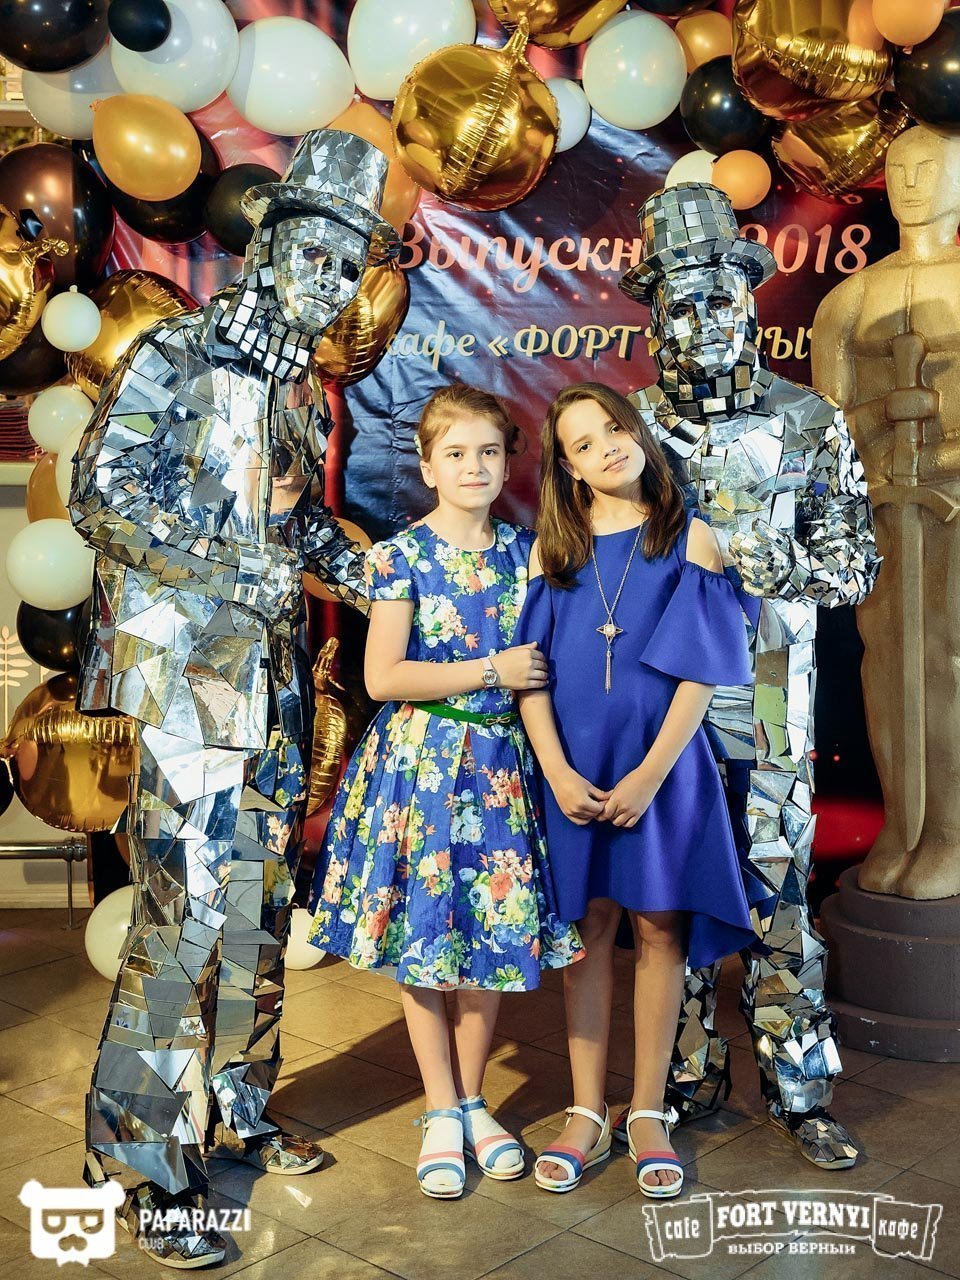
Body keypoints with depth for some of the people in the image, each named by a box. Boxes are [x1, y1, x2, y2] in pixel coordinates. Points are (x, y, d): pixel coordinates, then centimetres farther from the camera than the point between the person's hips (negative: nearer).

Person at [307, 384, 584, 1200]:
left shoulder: (525, 552, 6)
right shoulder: (401, 556, -5)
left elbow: (544, 665, 12)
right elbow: (383, 677, -12)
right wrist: (493, 671, -13)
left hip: (500, 763, 3)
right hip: (419, 761, -3)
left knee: (493, 932, 7)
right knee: (421, 935, 5)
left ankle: (473, 1101, 26)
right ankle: (441, 1112, 22)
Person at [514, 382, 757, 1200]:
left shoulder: (689, 539, 0)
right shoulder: (553, 549, 6)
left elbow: (701, 672, -5)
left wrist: (649, 775, -13)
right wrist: (558, 772, -10)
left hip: (662, 762, -1)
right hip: (575, 769, 2)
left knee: (659, 927, 4)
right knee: (587, 928, 7)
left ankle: (648, 1113, 19)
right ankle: (587, 1115, 19)